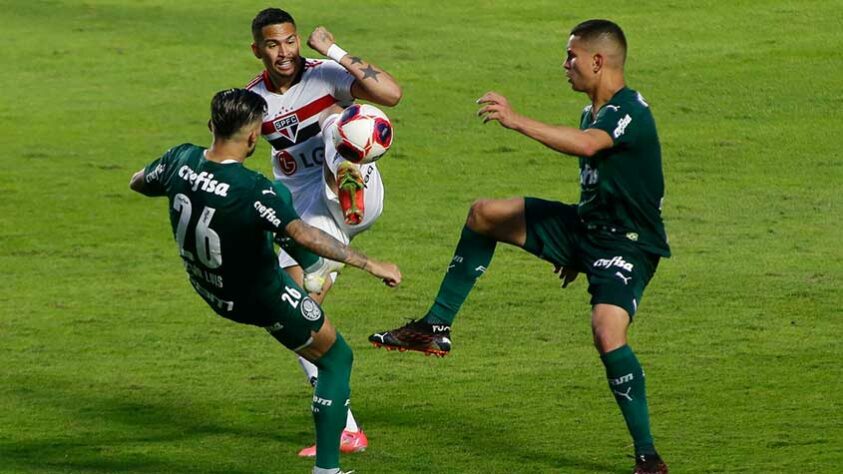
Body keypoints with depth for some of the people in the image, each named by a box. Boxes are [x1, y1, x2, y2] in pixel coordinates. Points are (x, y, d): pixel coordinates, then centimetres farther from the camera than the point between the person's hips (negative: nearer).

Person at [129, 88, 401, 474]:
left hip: (209, 289, 7)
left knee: (281, 194, 26)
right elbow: (304, 235, -45)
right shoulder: (253, 191, -36)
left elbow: (137, 183, 4)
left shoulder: (181, 160, -17)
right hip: (263, 300, -7)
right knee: (337, 360, 14)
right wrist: (369, 265, -40)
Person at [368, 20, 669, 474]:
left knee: (607, 333, -29)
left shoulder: (630, 110, -21)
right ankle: (436, 328, 16)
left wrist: (517, 121, -50)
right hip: (585, 229, 10)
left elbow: (586, 145, -43)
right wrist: (576, 251, 25)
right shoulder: (592, 113, 9)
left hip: (626, 244, -10)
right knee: (484, 214, 10)